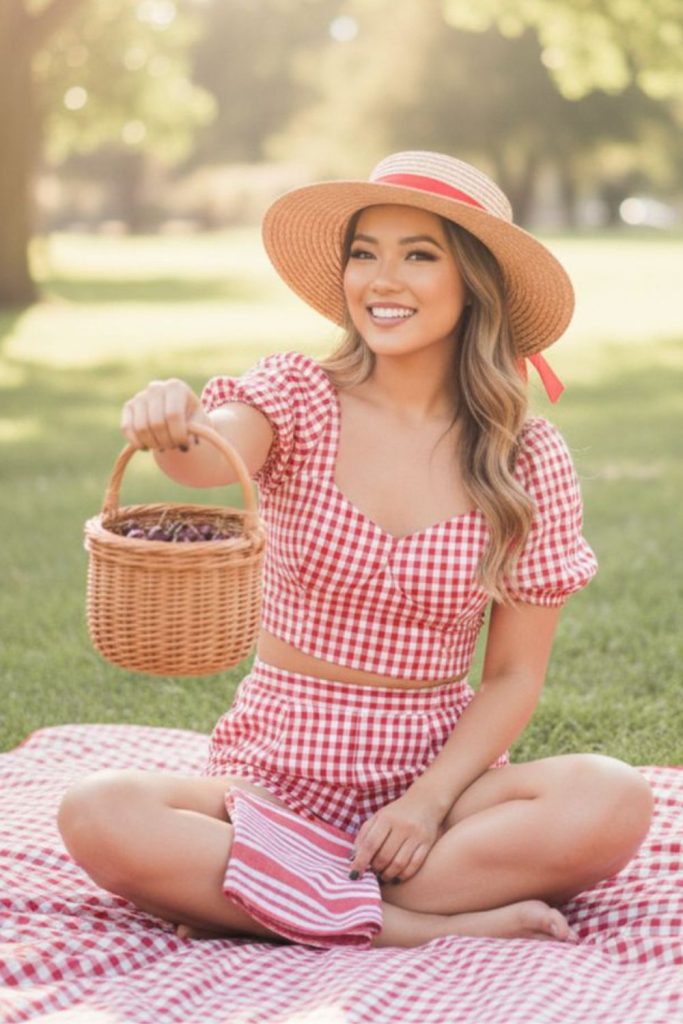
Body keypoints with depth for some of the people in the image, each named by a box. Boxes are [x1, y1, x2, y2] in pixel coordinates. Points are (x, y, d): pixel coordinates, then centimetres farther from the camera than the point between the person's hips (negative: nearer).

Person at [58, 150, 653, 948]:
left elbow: (514, 676, 0)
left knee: (613, 803, -28)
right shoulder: (297, 397, -1)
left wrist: (430, 801, -14)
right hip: (274, 773, 0)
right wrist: (174, 430, -48)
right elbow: (216, 457, -24)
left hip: (435, 777, 1)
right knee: (98, 816, -29)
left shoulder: (528, 460, -1)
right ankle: (431, 927, -24)